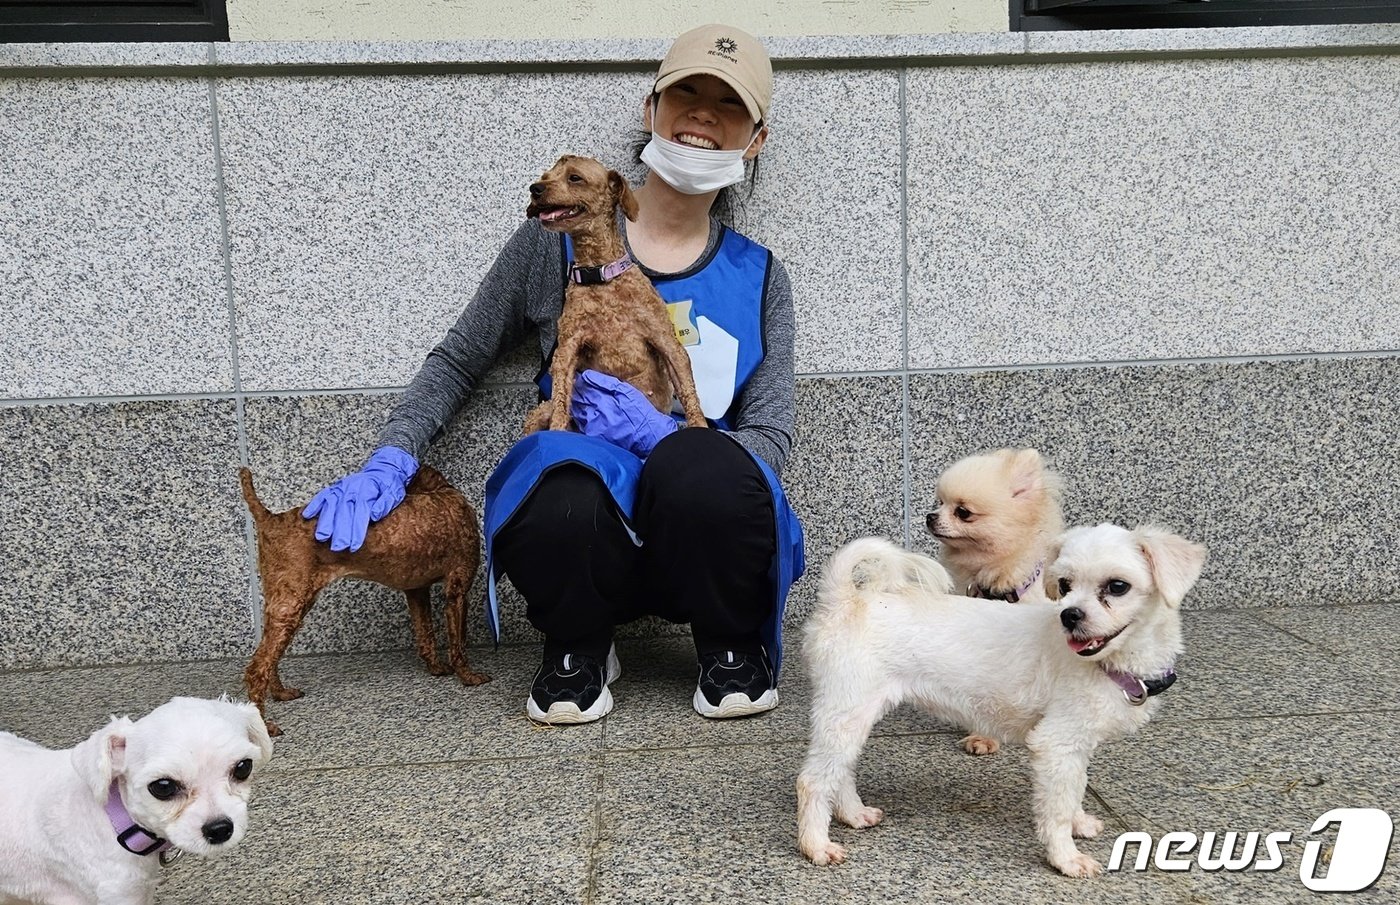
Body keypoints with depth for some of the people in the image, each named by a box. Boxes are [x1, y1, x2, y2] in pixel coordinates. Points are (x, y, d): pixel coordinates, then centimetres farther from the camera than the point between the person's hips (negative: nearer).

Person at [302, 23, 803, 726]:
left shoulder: (758, 277, 7)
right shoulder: (559, 242, 4)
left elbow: (771, 439, 1)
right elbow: (457, 361, 12)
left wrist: (668, 438, -18)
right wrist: (390, 461, -5)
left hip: (701, 542, 1)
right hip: (585, 530, -1)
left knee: (704, 467, -35)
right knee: (564, 485, -37)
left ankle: (732, 649, -3)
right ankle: (578, 651, -2)